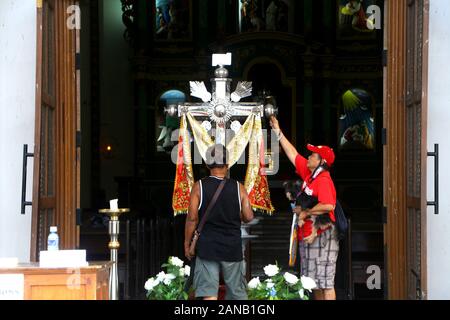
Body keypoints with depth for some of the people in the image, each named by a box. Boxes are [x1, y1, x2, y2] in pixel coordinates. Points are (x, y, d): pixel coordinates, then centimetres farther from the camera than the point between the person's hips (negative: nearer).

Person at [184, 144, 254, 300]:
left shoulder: (199, 187, -4)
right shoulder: (238, 188, -2)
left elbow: (192, 218, -7)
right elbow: (248, 217, -2)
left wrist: (187, 243, 3)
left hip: (207, 246, -1)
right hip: (232, 247, 1)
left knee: (208, 292, -4)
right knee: (237, 292, 13)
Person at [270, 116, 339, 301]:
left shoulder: (324, 180, -16)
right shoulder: (309, 174, 10)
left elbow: (328, 206, -31)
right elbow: (292, 154, 20)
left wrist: (305, 212, -17)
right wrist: (278, 133, 22)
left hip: (322, 235, -10)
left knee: (325, 282, -9)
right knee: (315, 283, 14)